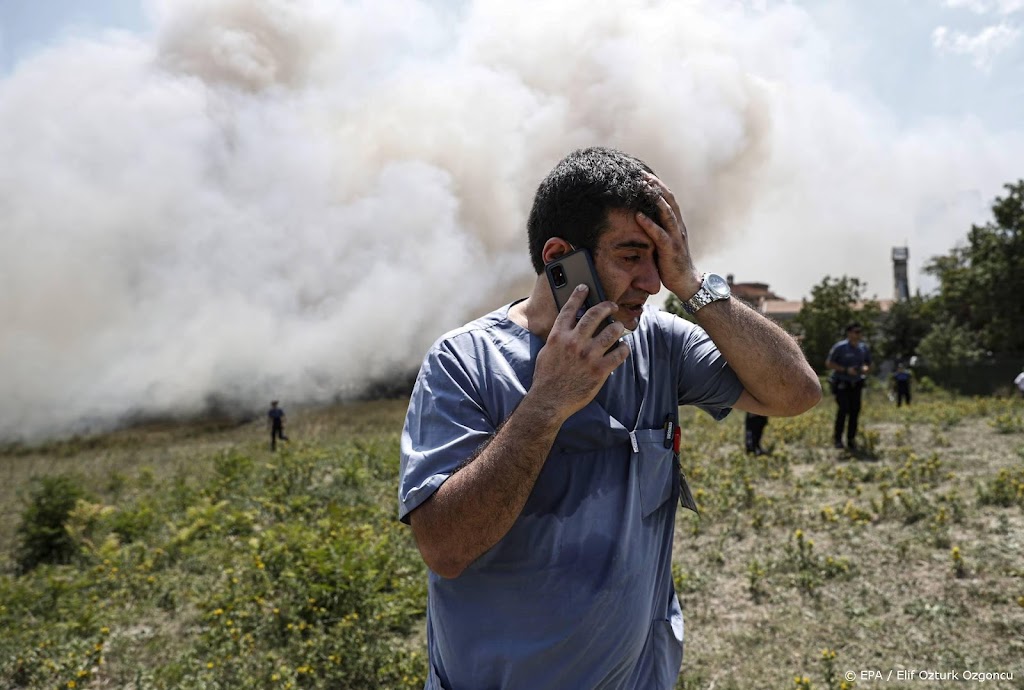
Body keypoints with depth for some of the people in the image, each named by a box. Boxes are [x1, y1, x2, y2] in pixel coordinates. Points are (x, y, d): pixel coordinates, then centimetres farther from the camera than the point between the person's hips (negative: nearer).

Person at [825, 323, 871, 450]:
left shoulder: (863, 348, 2)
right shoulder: (840, 347, -13)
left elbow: (868, 365, 14)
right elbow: (828, 363, -12)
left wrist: (865, 369, -12)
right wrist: (846, 370, -22)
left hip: (855, 385, 5)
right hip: (841, 384, -5)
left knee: (855, 412, -2)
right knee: (843, 409, -17)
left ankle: (851, 441, 7)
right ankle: (837, 438, -2)